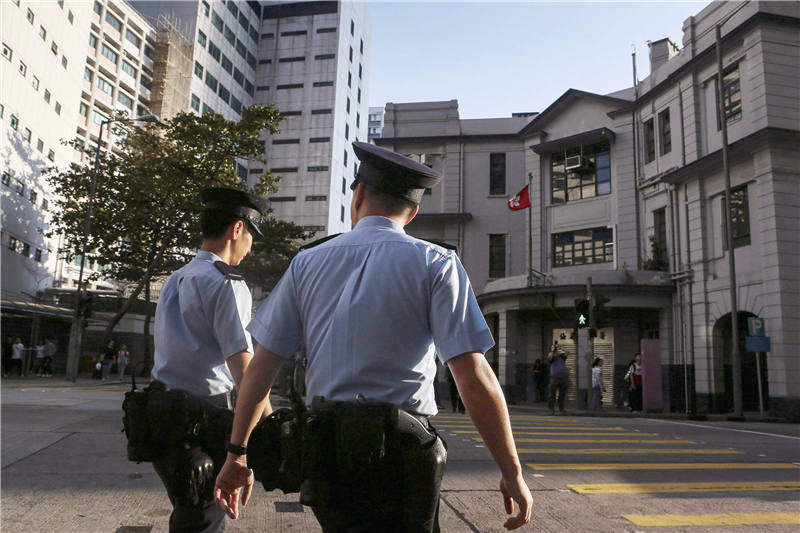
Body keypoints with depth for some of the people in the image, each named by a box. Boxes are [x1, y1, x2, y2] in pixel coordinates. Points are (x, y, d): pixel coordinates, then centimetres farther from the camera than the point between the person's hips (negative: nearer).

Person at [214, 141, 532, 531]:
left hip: (321, 456, 5)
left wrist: (237, 454, 13)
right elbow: (474, 377, -12)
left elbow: (262, 365, 5)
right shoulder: (435, 264, -5)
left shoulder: (308, 262, 6)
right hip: (399, 454, -4)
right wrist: (512, 472, -5)